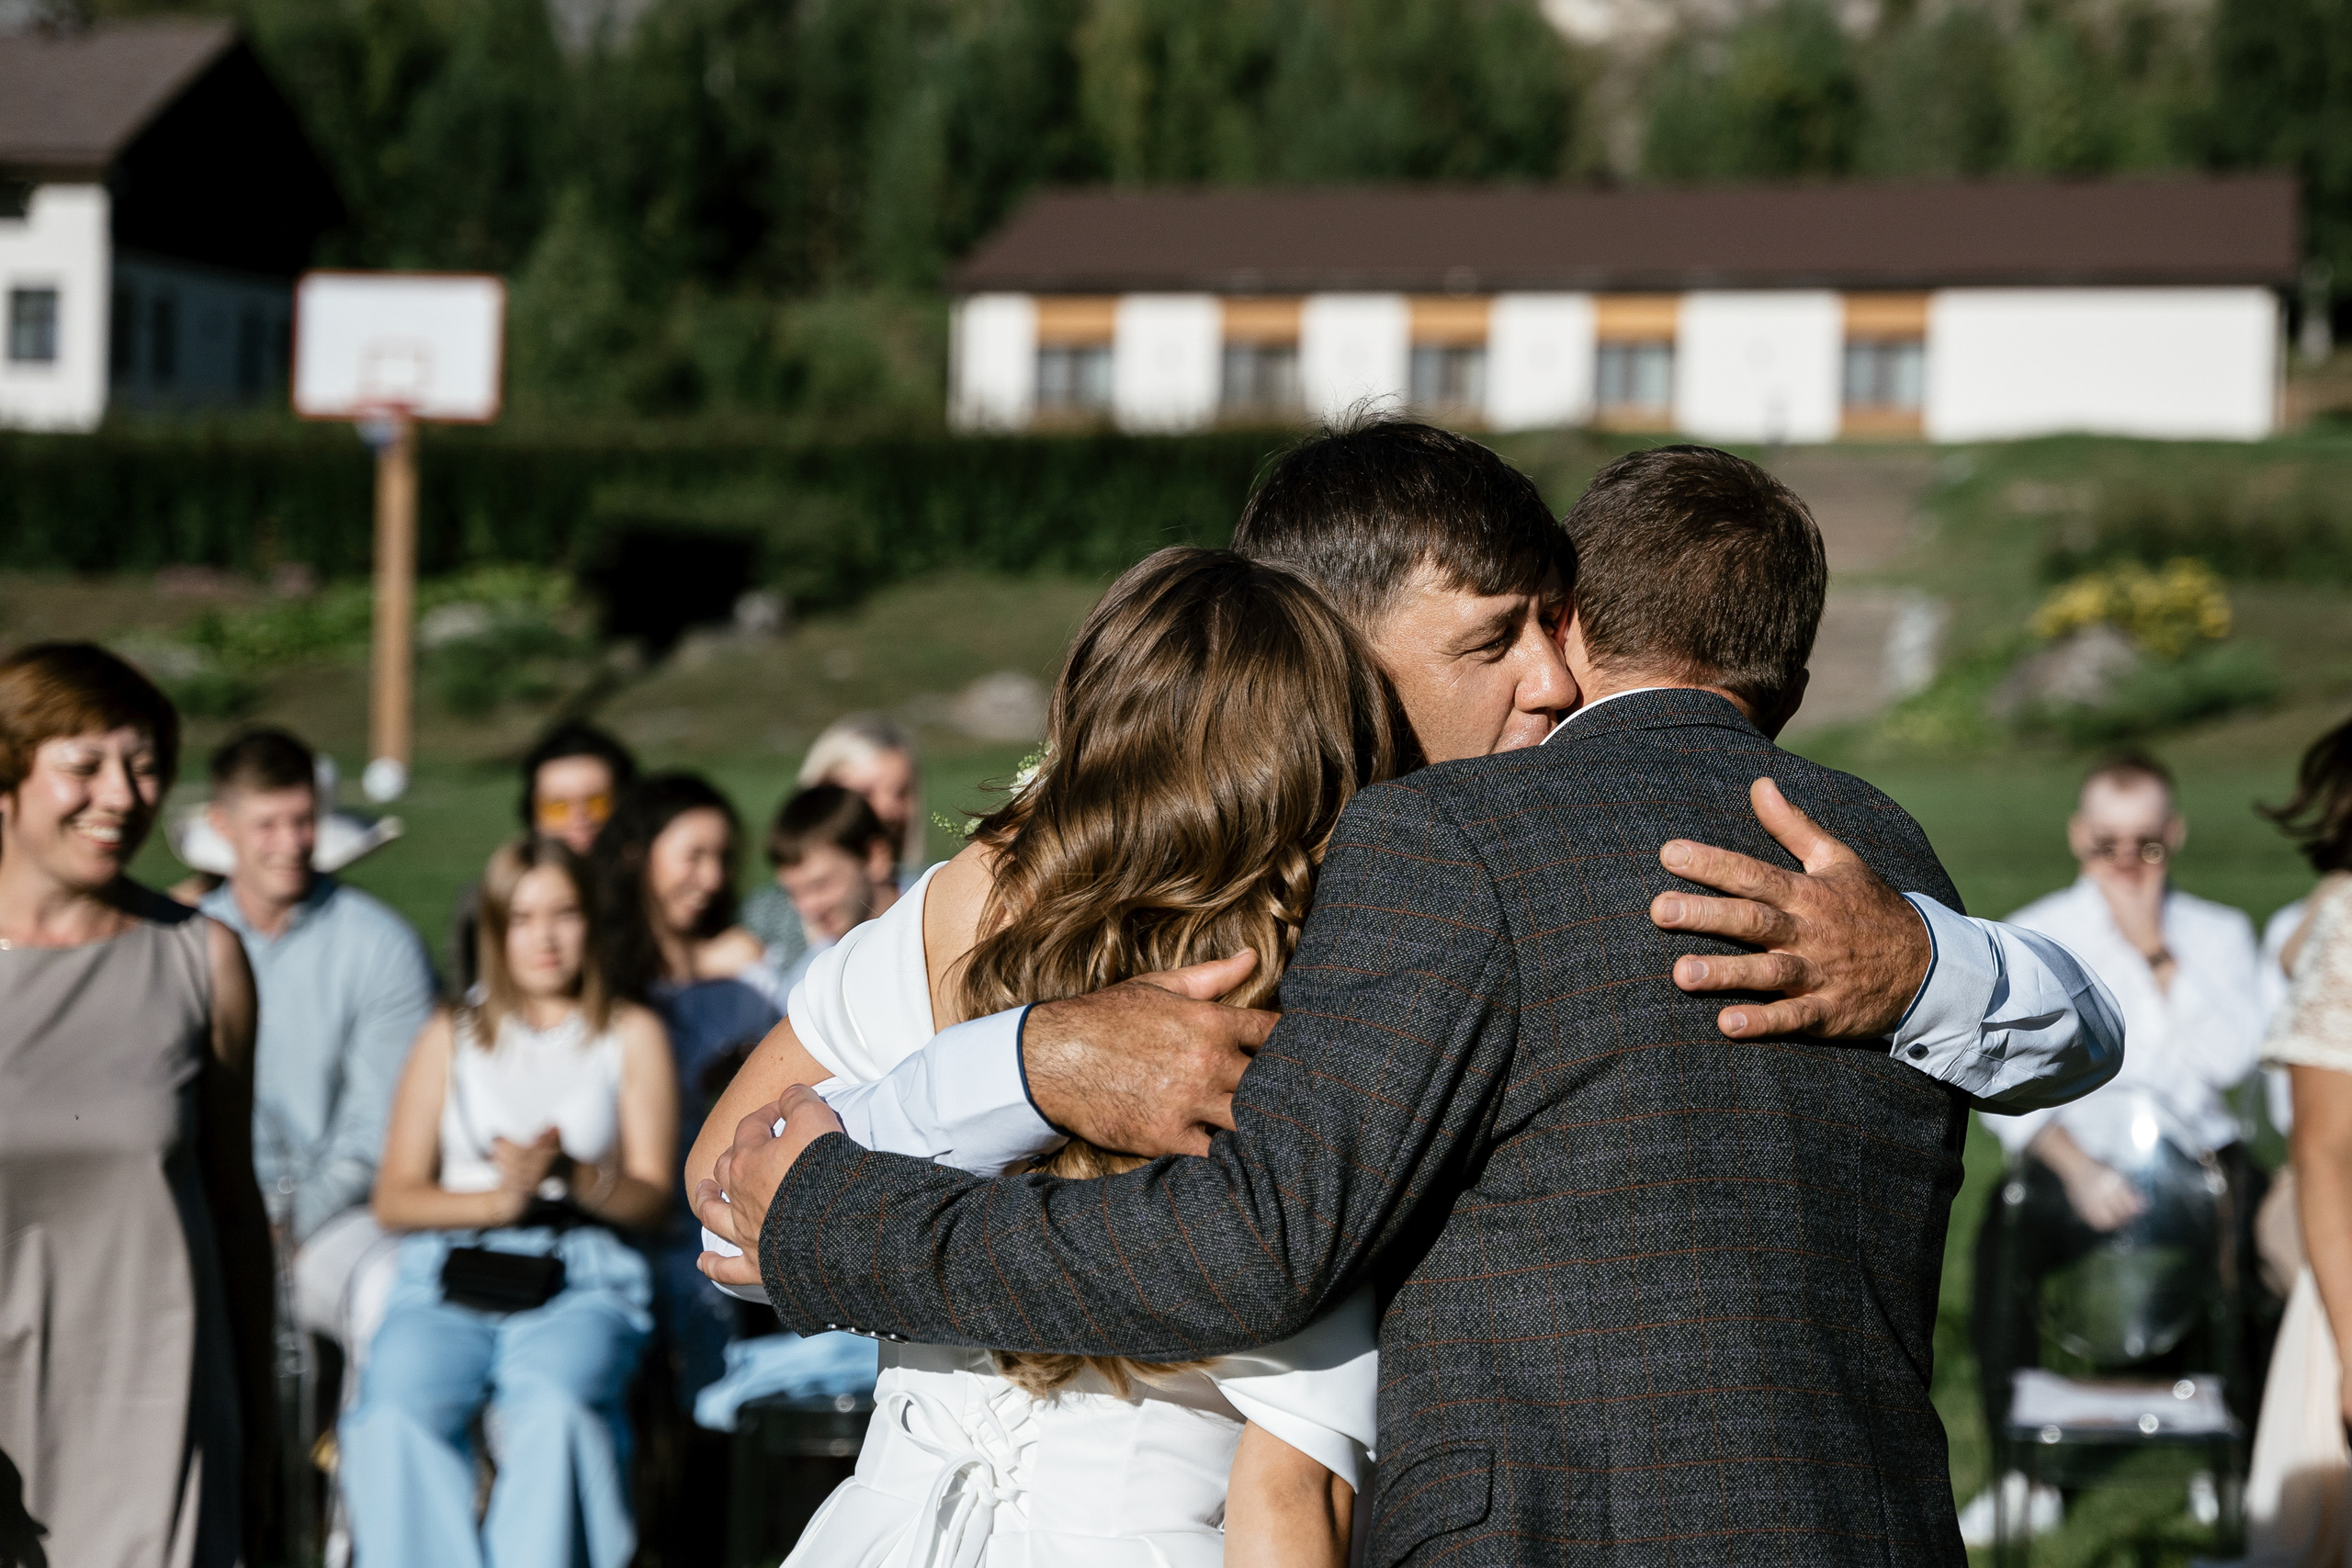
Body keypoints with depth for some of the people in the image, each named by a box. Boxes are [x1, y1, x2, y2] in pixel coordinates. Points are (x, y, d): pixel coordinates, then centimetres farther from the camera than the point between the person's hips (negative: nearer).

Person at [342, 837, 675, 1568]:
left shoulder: (631, 1034, 17)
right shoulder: (451, 1035, 20)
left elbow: (651, 1198, 9)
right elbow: (394, 1199, 11)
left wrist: (573, 1178, -12)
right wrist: (499, 1199, -8)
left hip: (581, 1276, -1)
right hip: (449, 1269, 1)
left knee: (554, 1405, -37)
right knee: (398, 1411, -34)